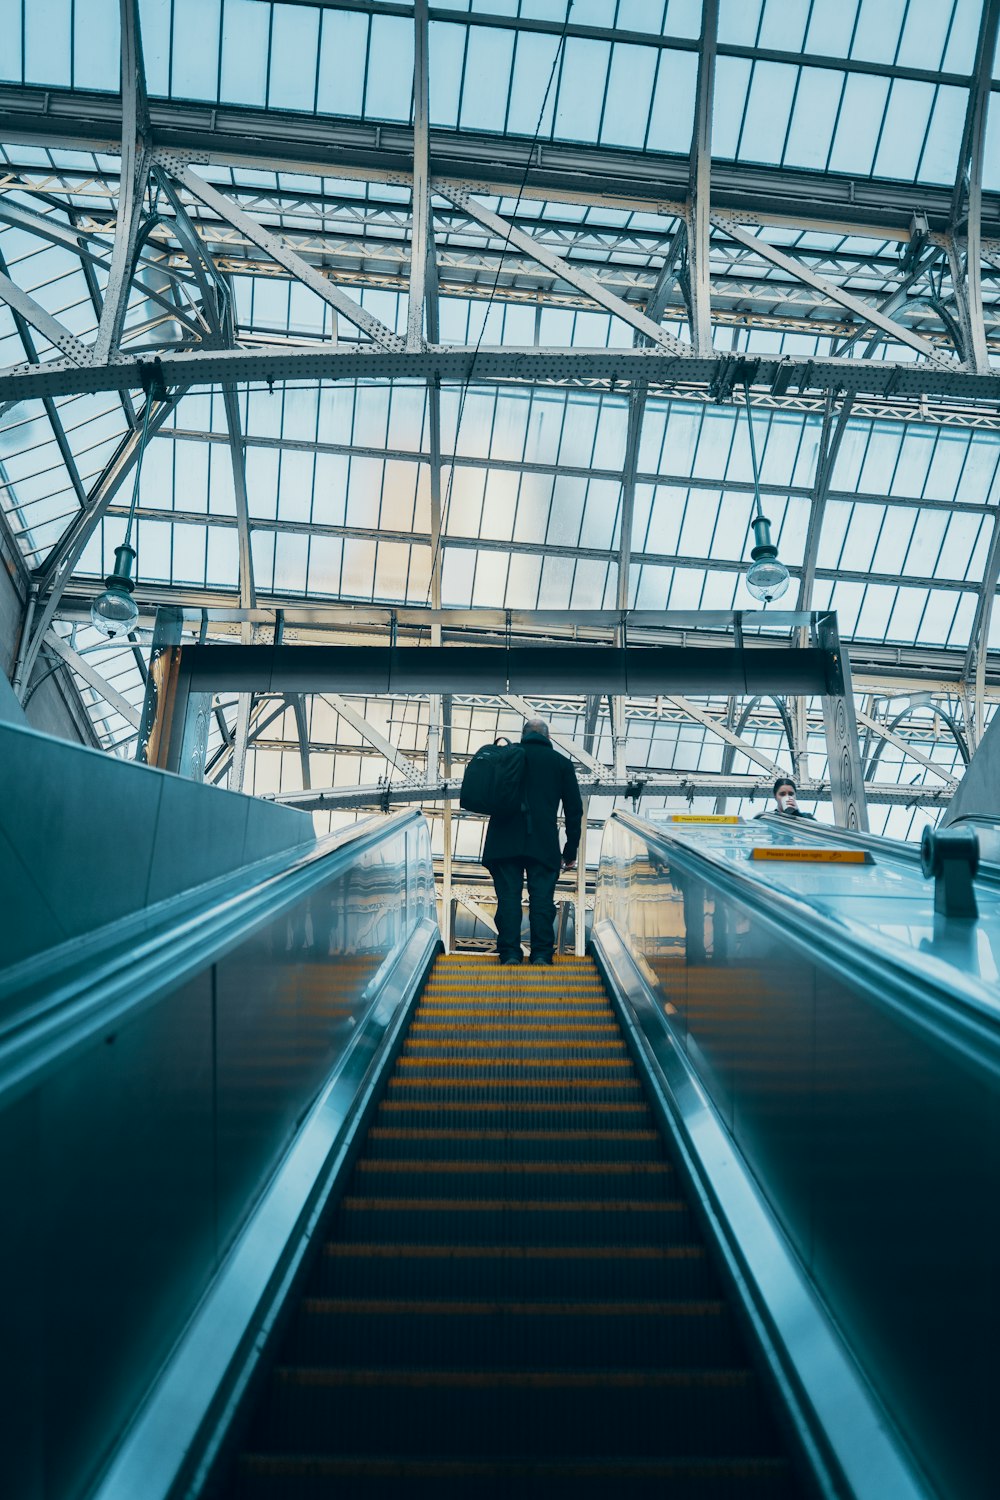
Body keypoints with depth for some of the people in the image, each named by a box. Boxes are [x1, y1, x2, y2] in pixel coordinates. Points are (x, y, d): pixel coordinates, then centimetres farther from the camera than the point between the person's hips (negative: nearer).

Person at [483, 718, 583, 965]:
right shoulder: (561, 762, 11)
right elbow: (574, 810, 10)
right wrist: (571, 851, 14)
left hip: (505, 842, 0)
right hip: (544, 843, 0)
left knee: (508, 897, 2)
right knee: (542, 898, 3)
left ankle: (509, 953, -1)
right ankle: (541, 954, 0)